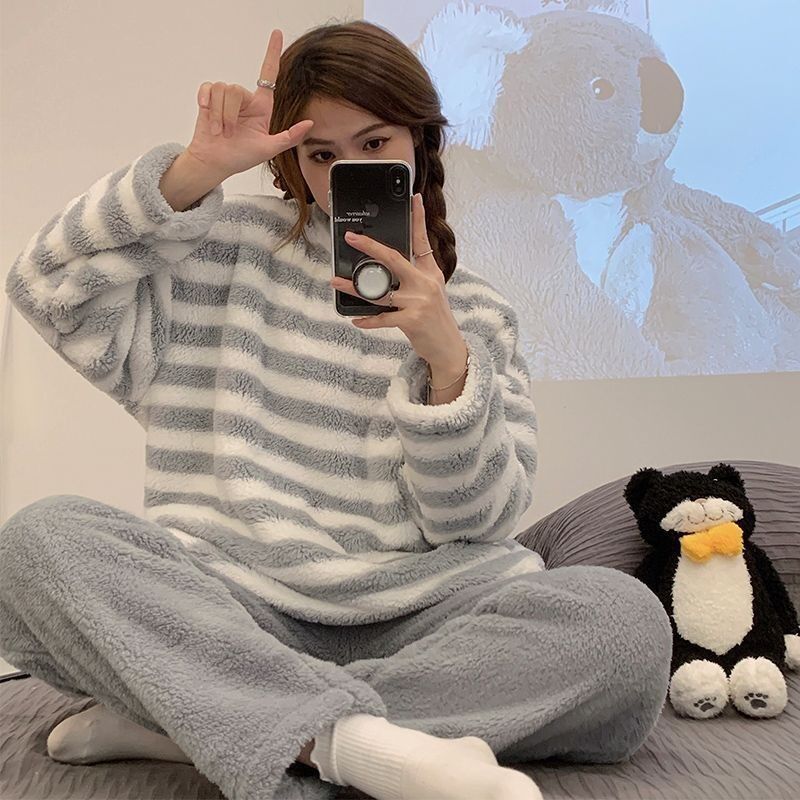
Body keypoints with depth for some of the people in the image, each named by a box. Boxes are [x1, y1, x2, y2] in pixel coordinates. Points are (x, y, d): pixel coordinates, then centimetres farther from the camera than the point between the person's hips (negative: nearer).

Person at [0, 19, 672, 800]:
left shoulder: (472, 309, 12)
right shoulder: (231, 248, 11)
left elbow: (476, 521, 1)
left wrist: (447, 359, -16)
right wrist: (194, 170, -8)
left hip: (412, 621, 1)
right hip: (224, 607, 0)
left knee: (626, 620, -26)